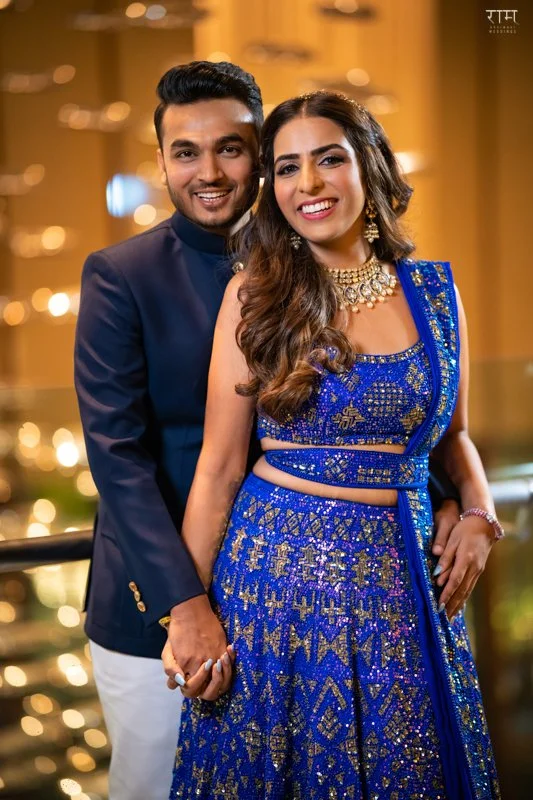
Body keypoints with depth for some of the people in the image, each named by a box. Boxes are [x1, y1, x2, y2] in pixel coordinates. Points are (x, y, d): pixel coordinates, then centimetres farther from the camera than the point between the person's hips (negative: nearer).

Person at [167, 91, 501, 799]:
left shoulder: (435, 289, 3)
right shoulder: (256, 294, -5)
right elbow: (219, 466, -3)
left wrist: (480, 513, -3)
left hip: (405, 579, 3)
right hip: (277, 571, -2)